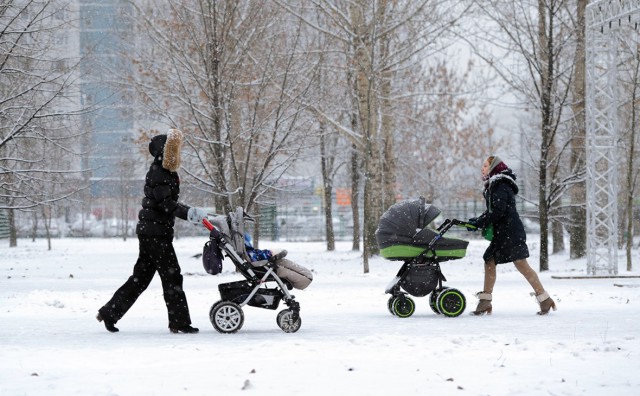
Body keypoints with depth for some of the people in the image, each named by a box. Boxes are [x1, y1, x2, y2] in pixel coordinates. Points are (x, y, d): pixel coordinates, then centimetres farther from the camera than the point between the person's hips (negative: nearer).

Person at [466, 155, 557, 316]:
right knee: (489, 261, 7)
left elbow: (498, 211, -21)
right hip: (501, 234, 10)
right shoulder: (494, 185, 18)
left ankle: (545, 299, -9)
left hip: (511, 232, -10)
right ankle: (485, 302, 9)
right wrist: (478, 220, 5)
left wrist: (479, 223, -16)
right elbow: (492, 210, 20)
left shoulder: (500, 186, -12)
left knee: (521, 264, -11)